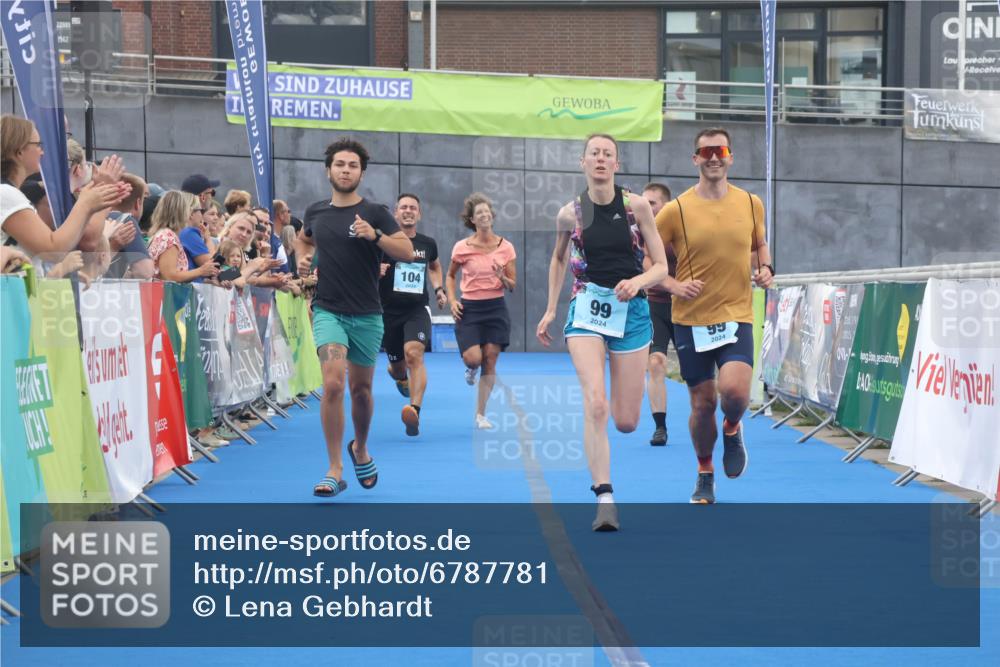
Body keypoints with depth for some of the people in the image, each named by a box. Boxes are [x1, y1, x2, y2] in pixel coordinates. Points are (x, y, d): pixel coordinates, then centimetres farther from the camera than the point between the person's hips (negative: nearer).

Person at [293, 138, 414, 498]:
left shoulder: (375, 213, -3)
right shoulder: (315, 212, 5)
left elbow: (407, 251, -10)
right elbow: (303, 238, 28)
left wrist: (375, 235, -24)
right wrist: (302, 257, 7)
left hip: (366, 315, 0)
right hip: (328, 310, 0)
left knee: (361, 388, 12)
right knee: (332, 383, -18)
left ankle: (360, 448, 42)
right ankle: (334, 471, -13)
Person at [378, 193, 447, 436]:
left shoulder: (428, 244, 6)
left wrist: (438, 289, 11)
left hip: (417, 309, 0)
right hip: (388, 311, 0)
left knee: (414, 353, -24)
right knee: (398, 362, 11)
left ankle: (414, 411, -32)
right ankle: (398, 374, 52)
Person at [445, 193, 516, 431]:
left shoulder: (505, 247, -1)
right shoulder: (462, 247, -3)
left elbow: (513, 286, 3)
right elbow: (450, 275, 13)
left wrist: (502, 277, -18)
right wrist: (452, 300, -1)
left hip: (496, 309, 1)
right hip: (469, 309, -1)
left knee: (490, 364, -1)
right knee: (473, 358, -17)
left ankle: (480, 415, 10)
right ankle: (471, 368, 23)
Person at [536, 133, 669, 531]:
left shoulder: (636, 207, -4)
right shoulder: (570, 214, -1)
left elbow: (661, 267, -1)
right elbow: (558, 259, 19)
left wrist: (636, 282, -22)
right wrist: (550, 310, 14)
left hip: (631, 310, 1)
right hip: (587, 309, 0)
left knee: (626, 422, 3)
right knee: (594, 402, -22)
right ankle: (605, 499, -21)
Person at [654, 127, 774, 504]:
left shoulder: (751, 204, 3)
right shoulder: (676, 210, -5)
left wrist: (764, 269, 2)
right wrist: (674, 286, -13)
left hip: (737, 317, 1)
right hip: (691, 320, 0)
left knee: (735, 391, -21)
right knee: (702, 403, 6)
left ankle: (732, 429, 16)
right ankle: (705, 476, 29)